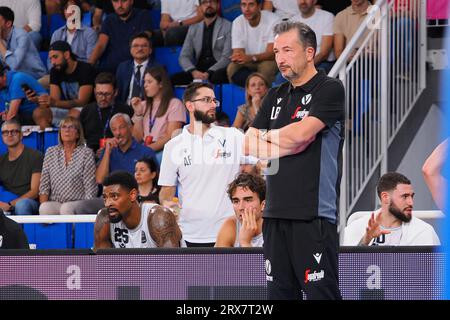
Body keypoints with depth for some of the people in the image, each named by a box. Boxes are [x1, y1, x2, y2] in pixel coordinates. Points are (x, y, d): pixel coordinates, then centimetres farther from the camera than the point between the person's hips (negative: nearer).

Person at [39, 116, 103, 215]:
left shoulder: (86, 153, 4)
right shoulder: (50, 152, 15)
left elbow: (90, 189, -2)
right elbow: (44, 185, 11)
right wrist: (43, 205, -6)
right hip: (55, 204, 3)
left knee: (66, 208, -37)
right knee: (44, 208, -32)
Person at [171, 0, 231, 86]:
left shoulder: (228, 27, 4)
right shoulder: (193, 29, 18)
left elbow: (227, 57, -6)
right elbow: (184, 57, 12)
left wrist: (209, 73, -21)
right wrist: (193, 71, -10)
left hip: (218, 71, -4)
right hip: (198, 71, 4)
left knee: (216, 77, -40)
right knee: (174, 78, -25)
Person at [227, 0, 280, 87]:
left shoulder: (273, 21, -18)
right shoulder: (237, 22, -6)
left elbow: (272, 53, -23)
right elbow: (237, 52, -11)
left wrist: (251, 58, -41)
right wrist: (237, 57, -38)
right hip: (248, 62, 3)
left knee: (266, 67, -35)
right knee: (232, 68, -26)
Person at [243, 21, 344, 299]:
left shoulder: (330, 89, -2)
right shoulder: (276, 96, 20)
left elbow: (301, 133, -14)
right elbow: (248, 145, 14)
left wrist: (267, 136, 5)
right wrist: (288, 145, -3)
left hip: (314, 214, -7)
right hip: (276, 213, 7)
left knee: (321, 293, -10)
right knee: (280, 291, 6)